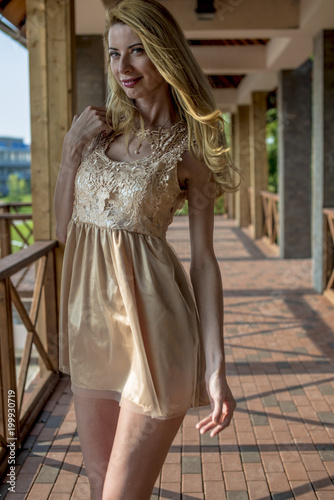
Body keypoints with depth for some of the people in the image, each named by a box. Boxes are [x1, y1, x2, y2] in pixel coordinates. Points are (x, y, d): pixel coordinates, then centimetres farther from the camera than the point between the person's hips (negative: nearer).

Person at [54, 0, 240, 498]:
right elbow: (64, 228, 10)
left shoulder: (190, 148, -4)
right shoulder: (99, 125, 8)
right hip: (91, 317, 6)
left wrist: (215, 367, -11)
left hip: (151, 326, -5)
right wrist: (72, 151, -4)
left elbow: (204, 259, -5)